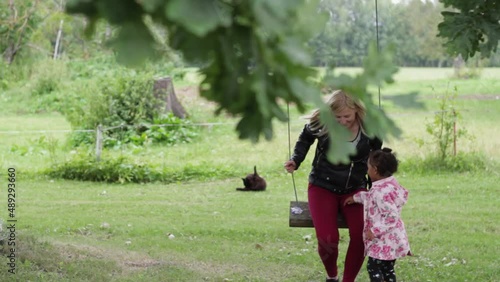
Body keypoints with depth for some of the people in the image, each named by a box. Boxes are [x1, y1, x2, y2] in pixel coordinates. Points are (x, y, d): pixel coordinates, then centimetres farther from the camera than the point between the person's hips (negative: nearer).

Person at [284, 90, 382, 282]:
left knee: (361, 235, -26)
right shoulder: (321, 122, -12)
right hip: (323, 187, -1)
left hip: (355, 188, 1)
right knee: (327, 239, -24)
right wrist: (296, 160, -4)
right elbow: (305, 138, 11)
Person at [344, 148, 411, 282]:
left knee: (373, 267, -2)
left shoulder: (382, 191, -25)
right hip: (391, 239, 10)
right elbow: (372, 198, 29)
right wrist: (356, 198, 34)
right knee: (388, 269, 16)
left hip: (383, 240, -10)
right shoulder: (389, 185, 7)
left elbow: (391, 216, -29)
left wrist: (375, 231, -25)